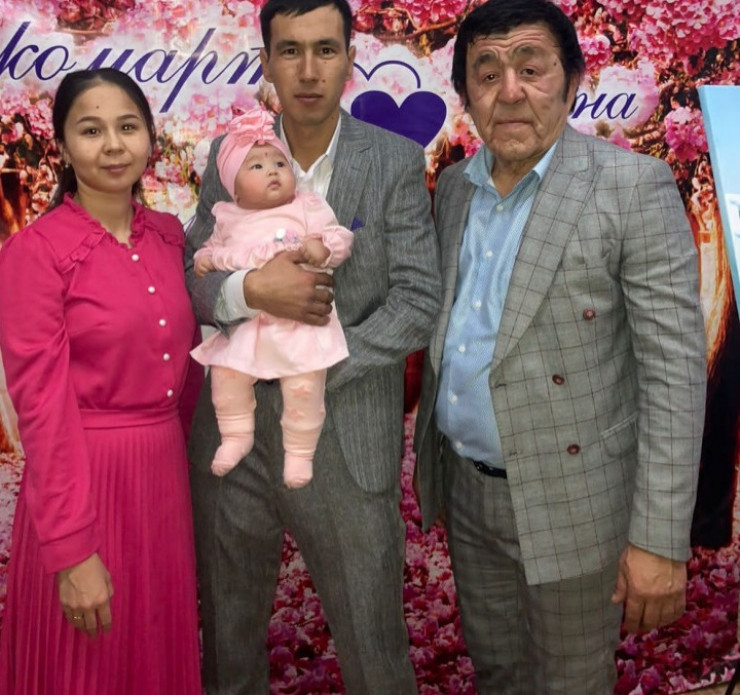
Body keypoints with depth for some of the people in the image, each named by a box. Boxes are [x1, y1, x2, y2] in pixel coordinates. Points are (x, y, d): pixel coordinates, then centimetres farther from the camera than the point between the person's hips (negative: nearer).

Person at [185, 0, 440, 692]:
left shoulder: (397, 161, -4)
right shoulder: (230, 154, 3)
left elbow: (417, 303, -8)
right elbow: (189, 280, 2)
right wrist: (251, 289, -19)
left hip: (348, 444, -2)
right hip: (232, 435, 3)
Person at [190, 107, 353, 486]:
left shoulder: (308, 207, 0)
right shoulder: (228, 219, 10)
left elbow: (340, 238, -4)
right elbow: (216, 248, 23)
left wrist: (321, 248, -24)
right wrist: (205, 258, 2)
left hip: (300, 324, -3)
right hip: (245, 324, 3)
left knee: (304, 389, -5)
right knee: (226, 376, 0)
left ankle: (299, 451, 16)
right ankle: (237, 436, 24)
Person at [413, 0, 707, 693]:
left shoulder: (633, 187, -15)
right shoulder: (453, 186, 4)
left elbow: (674, 369, -17)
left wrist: (658, 538, -19)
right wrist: (429, 448, 11)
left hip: (570, 500, -5)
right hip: (465, 488, 5)